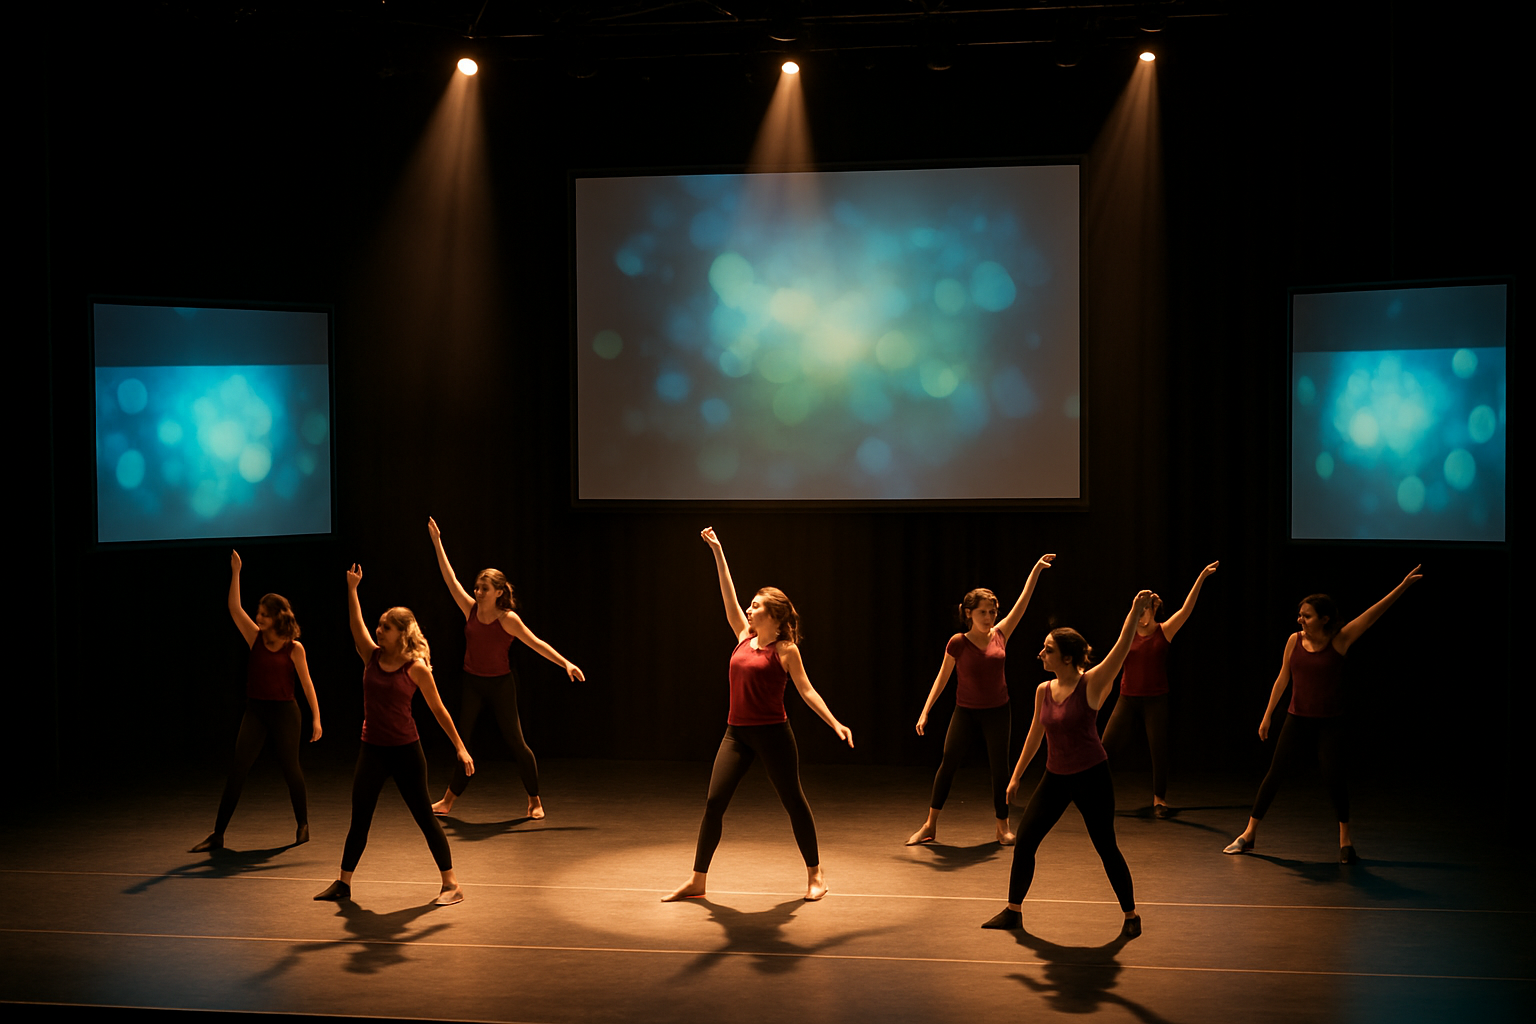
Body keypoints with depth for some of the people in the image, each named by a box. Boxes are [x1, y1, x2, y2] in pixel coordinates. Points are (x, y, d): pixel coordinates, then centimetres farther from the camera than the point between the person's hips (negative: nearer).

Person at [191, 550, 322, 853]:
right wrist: (235, 572, -10)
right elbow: (234, 608, -5)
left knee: (290, 768, 7)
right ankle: (218, 834, -3)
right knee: (237, 770, -4)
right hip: (255, 711, 3)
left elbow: (307, 685, -3)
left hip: (284, 712, -3)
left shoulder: (294, 648, -5)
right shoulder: (256, 638, 3)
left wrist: (316, 718, -8)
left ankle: (303, 825, 27)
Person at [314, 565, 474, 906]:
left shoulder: (416, 668, -10)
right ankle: (343, 883, 22)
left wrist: (460, 747, -7)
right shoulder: (372, 657, 2)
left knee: (425, 818, 1)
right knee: (359, 820, 10)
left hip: (405, 750, -4)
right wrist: (351, 588, -17)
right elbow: (356, 624, -8)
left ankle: (451, 885, 9)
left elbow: (439, 710, -6)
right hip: (372, 750, 4)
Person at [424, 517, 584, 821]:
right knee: (461, 739, 1)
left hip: (500, 684, -4)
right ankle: (449, 799, 11)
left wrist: (566, 663, -26)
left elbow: (537, 643, -16)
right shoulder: (471, 610, -3)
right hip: (472, 683, 4)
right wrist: (436, 542, -6)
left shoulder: (508, 619, -14)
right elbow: (450, 578, -4)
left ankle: (535, 801, 10)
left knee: (515, 742, -2)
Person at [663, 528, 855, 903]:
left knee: (793, 800, 5)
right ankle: (697, 881, 4)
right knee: (714, 802, -2)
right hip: (737, 733, 5)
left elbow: (807, 691, -6)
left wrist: (835, 723, -17)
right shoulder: (744, 636, 9)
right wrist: (717, 552, 11)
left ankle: (815, 873, 21)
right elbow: (729, 596, 11)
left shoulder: (785, 650, -5)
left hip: (772, 733, -5)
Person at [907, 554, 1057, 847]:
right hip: (966, 713, -2)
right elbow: (942, 678, -1)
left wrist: (1036, 569, -5)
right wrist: (925, 712, -4)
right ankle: (930, 826, 7)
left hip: (997, 712, 2)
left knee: (999, 768, 4)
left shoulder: (1000, 635, -2)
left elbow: (1023, 601, -1)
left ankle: (1003, 827, 17)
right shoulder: (958, 643, -9)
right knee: (947, 764, -2)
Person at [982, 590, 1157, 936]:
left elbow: (1121, 648, -23)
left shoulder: (1091, 684, -14)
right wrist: (1016, 776, 17)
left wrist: (1136, 611, -32)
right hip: (1055, 778, 5)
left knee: (1106, 848, 1)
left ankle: (1131, 915, 19)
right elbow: (1035, 735, 12)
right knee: (1024, 841, 3)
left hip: (1092, 777, -5)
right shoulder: (1043, 690, 1)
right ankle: (1013, 911, 17)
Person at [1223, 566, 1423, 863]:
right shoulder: (1295, 641, -3)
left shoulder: (1340, 640, -10)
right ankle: (1249, 835, 9)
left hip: (1330, 723, -2)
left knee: (1333, 777, -10)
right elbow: (1282, 679, 6)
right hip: (1297, 719, 2)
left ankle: (1345, 839, 10)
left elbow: (1374, 613, -14)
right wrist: (1267, 715, 9)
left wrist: (1403, 586, -20)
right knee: (1274, 774, 2)